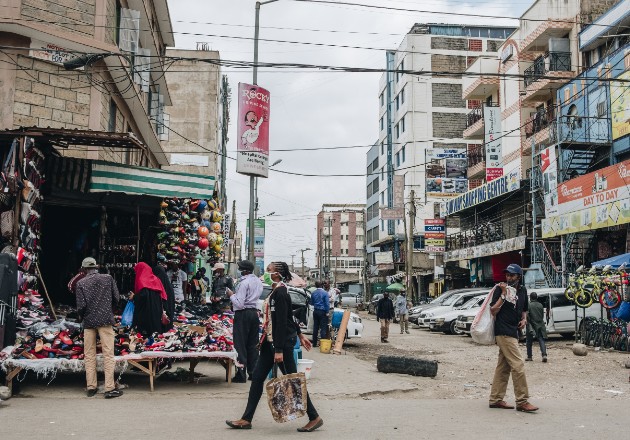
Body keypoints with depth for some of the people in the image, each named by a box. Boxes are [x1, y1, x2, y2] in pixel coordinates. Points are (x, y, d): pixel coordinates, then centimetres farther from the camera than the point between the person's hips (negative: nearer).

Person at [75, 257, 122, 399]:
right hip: (105, 320, -1)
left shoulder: (81, 283, -2)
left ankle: (91, 387, 15)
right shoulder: (108, 278, 1)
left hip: (89, 322, 1)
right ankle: (109, 388, -1)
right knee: (108, 354, 1)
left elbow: (81, 305, -7)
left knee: (89, 355, 11)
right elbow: (116, 298, 1)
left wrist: (82, 316, 13)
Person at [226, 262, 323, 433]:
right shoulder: (276, 291, 12)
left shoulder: (280, 293, -17)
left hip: (283, 341, -10)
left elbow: (282, 322, -21)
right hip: (270, 341, 10)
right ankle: (246, 419, 15)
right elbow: (289, 316, 19)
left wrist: (279, 350, -23)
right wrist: (300, 334, 25)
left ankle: (314, 417, 8)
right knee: (257, 377, 9)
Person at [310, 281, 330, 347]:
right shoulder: (325, 293, -11)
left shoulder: (313, 293, 5)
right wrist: (327, 312, -7)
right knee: (323, 328, -3)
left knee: (315, 327, 10)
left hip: (315, 311, 5)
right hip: (322, 312, -5)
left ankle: (314, 343, 14)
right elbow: (327, 303, -12)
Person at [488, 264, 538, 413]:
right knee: (518, 365, -12)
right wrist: (503, 294, -19)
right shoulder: (500, 289, -7)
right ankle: (522, 401, -8)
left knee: (504, 367, 10)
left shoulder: (522, 290, 13)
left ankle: (496, 399, 16)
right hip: (503, 332, -8)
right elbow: (493, 311, -12)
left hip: (513, 332, 8)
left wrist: (524, 319, 5)